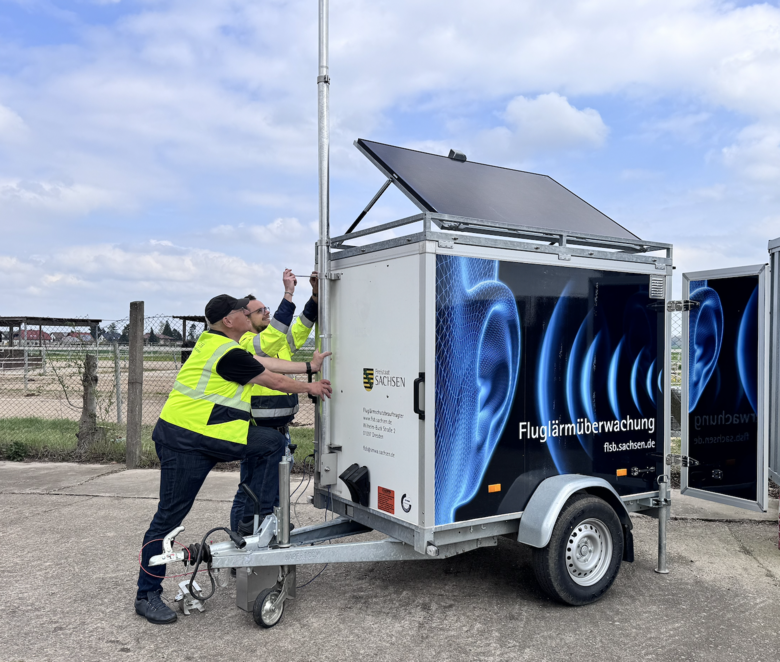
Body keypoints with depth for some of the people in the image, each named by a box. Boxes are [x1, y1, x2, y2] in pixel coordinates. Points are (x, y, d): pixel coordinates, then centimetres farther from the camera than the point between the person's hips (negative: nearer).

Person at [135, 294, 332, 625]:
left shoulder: (214, 343, 12)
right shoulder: (228, 353, -18)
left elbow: (265, 362, 15)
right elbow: (274, 380, -8)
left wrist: (309, 367, 17)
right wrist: (310, 387, 9)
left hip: (212, 436, 10)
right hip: (184, 442, -10)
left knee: (274, 442, 3)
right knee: (170, 516, -2)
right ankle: (147, 596, 11)